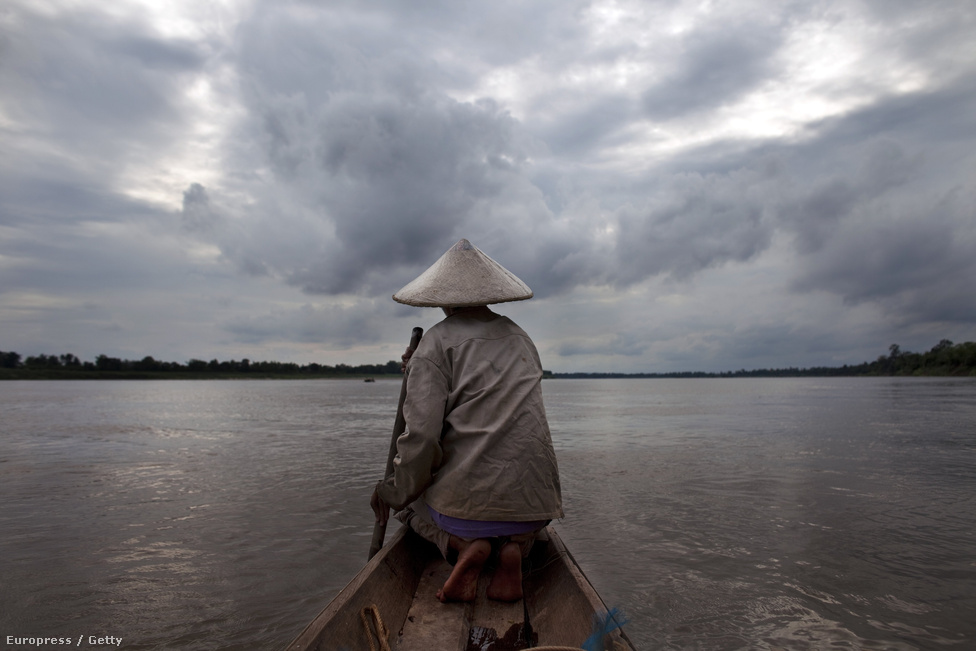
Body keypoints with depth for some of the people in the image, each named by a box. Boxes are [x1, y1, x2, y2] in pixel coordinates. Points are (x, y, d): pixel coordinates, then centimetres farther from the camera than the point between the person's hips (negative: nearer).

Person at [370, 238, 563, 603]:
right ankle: (514, 545, 4)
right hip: (533, 500, 4)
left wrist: (395, 492, 5)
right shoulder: (520, 338, 13)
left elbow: (422, 435, -13)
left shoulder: (436, 343, -5)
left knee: (409, 501, 29)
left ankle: (461, 543, -1)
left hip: (467, 499, -4)